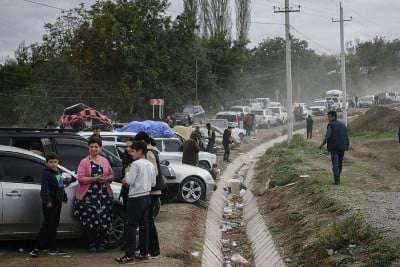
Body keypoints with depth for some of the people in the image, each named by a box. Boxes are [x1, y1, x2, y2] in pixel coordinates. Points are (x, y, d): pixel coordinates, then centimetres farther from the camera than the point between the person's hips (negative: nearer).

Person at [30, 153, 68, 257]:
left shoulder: (58, 172, 15)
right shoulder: (46, 173, -12)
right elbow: (44, 189, -22)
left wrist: (64, 197, 32)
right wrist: (47, 201, -32)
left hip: (57, 202, 9)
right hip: (49, 204, -9)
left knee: (54, 225, 12)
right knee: (47, 225, -11)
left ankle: (52, 248, 19)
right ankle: (38, 248, -10)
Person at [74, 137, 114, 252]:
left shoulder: (105, 161, 13)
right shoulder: (84, 162, 1)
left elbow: (111, 175, 18)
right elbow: (80, 178, -8)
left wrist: (106, 179, -5)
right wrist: (95, 179, -18)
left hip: (104, 195, 3)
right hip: (89, 196, -3)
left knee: (104, 220, -3)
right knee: (90, 221, -8)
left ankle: (101, 243, 10)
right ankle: (92, 244, 8)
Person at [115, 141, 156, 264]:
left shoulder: (136, 164, -14)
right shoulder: (151, 165, 9)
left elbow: (129, 181, -16)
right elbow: (153, 183, 14)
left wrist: (124, 180, 4)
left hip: (136, 198, -8)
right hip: (147, 197, 8)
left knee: (132, 226, -4)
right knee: (144, 225, 10)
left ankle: (129, 255, -4)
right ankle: (144, 253, 14)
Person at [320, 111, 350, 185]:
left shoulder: (331, 125, -8)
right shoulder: (343, 125, 12)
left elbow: (327, 136, -15)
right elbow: (347, 137, 13)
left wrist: (323, 144, -3)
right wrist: (347, 146, 20)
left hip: (334, 148, -6)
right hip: (342, 147, 6)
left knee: (335, 164, -3)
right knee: (340, 163, 16)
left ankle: (337, 180, -8)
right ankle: (338, 179, 25)